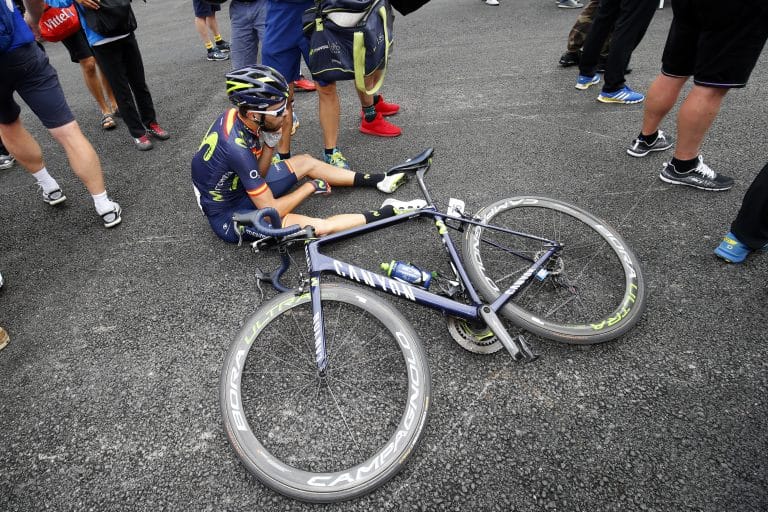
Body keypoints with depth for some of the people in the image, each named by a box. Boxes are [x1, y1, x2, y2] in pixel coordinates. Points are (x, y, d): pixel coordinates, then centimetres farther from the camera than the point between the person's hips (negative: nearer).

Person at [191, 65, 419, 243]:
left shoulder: (236, 116, -10)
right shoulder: (236, 147, -35)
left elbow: (258, 174, 0)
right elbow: (270, 210, -28)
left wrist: (270, 142, -16)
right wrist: (312, 186, -15)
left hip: (239, 188, 9)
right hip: (229, 218, -9)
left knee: (305, 161, 13)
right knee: (319, 228, -25)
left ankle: (379, 181, 19)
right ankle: (389, 213, -9)